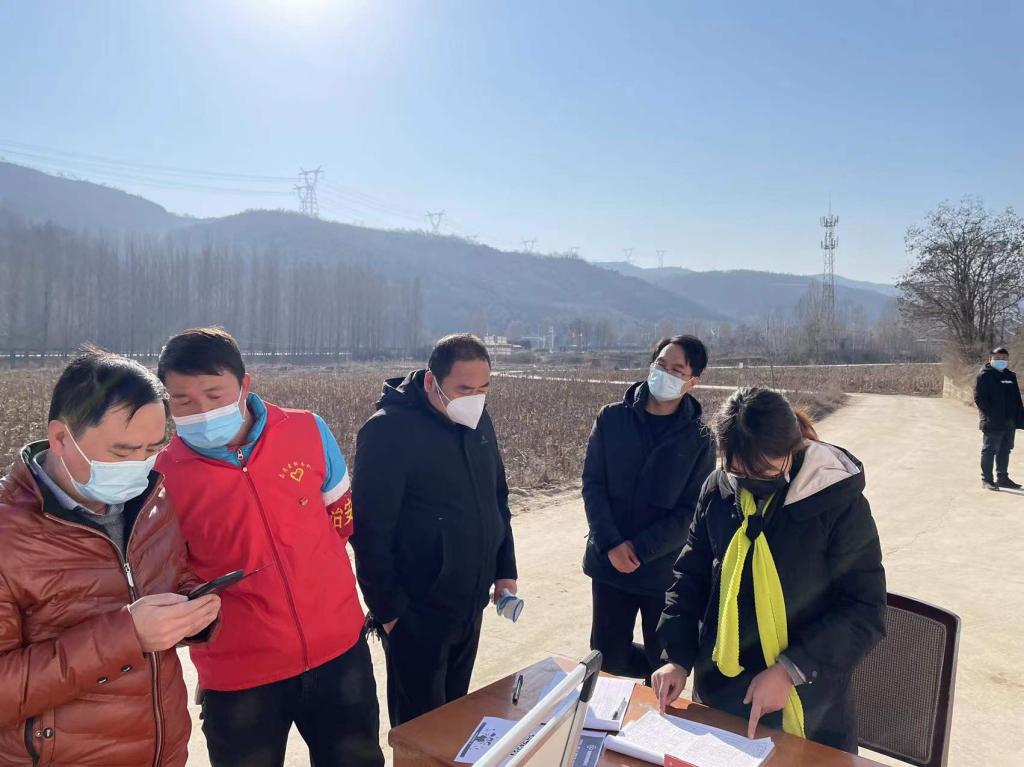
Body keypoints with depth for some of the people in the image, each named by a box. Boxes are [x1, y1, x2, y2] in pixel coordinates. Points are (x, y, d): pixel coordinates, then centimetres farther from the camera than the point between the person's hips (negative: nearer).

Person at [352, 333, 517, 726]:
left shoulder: (478, 420, 3)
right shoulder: (389, 430, -19)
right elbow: (370, 529, -18)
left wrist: (505, 569, 10)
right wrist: (387, 607, -15)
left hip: (470, 604, 7)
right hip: (417, 614, -6)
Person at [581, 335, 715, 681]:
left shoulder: (699, 439, -5)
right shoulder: (612, 418, -2)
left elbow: (692, 511, -8)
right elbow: (592, 484, -4)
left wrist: (638, 549, -16)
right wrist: (611, 545, -15)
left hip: (666, 570, -1)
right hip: (609, 563, 2)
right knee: (607, 658, 10)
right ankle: (654, 669, 40)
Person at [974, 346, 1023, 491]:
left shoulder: (1011, 376, 14)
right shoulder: (984, 375, -7)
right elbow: (979, 398, -12)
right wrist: (990, 415, -19)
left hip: (1010, 422, 7)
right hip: (993, 423, -7)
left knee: (1005, 450, 14)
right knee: (989, 450, -1)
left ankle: (1002, 477, 25)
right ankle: (987, 479, 5)